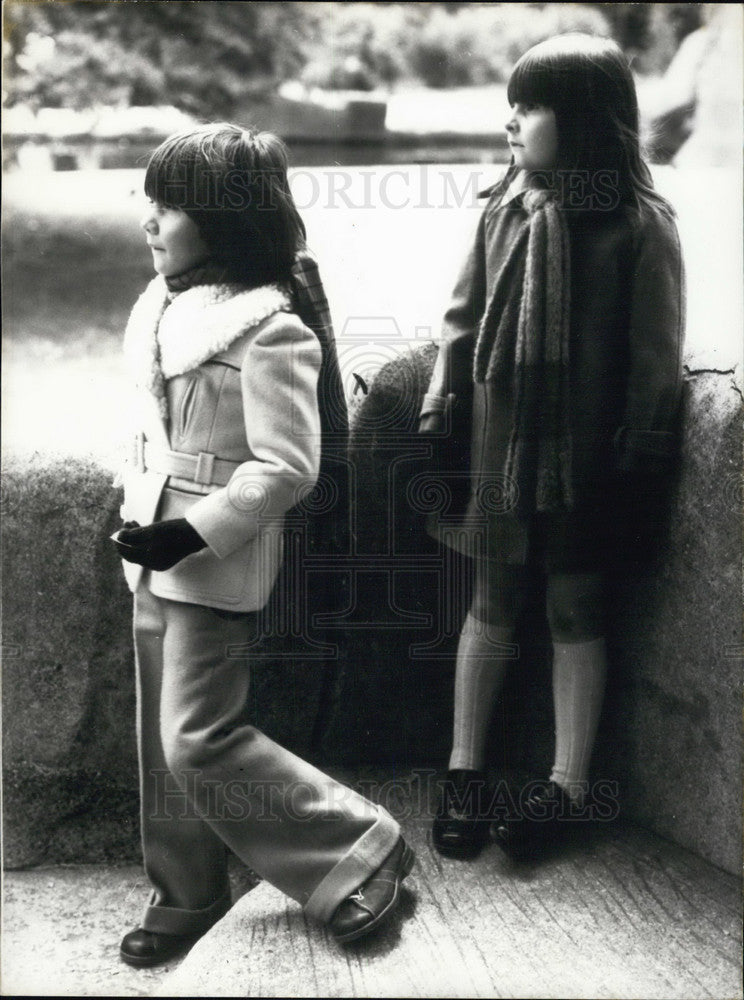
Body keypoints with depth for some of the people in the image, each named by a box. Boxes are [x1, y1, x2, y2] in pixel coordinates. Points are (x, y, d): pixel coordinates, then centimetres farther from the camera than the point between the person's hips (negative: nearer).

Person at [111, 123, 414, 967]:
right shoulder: (167, 302, 5)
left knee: (199, 741, -5)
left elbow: (286, 467, -20)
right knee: (162, 737, 14)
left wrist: (192, 534, -21)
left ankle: (360, 852, 9)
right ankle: (187, 892, 31)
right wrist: (139, 517, 11)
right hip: (158, 550, 8)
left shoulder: (269, 329, -19)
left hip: (216, 560, -8)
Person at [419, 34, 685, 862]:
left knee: (574, 607, 7)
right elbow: (463, 319, 10)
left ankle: (566, 785, 20)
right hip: (497, 441, 4)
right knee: (492, 601, 12)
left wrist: (638, 460, -9)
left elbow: (657, 358, -8)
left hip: (582, 453, -4)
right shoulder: (503, 209, 2)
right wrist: (439, 410, 5)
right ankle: (464, 770, 24)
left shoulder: (639, 225, -11)